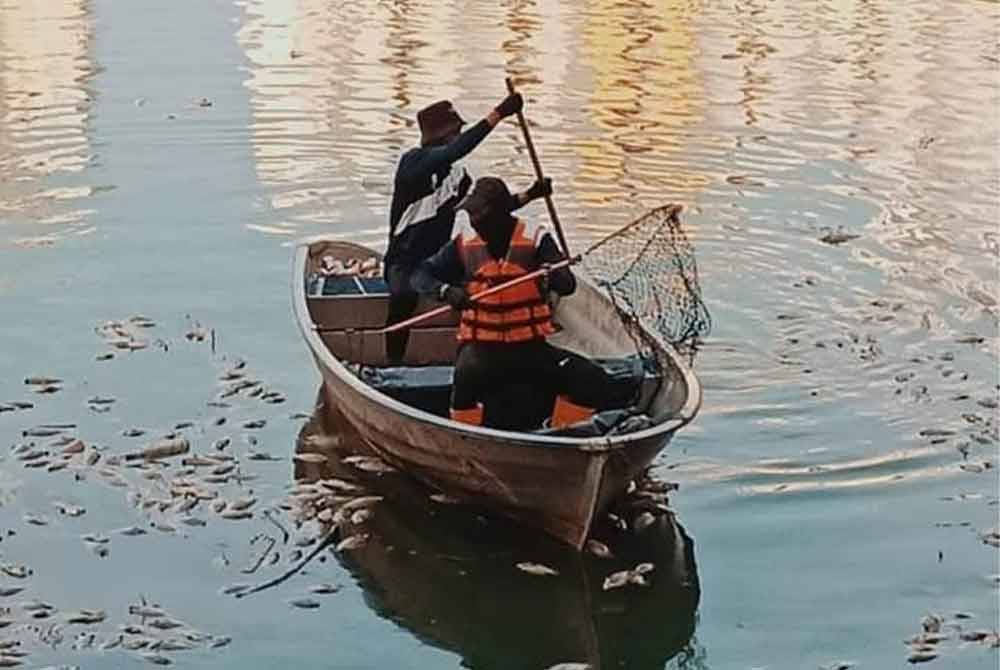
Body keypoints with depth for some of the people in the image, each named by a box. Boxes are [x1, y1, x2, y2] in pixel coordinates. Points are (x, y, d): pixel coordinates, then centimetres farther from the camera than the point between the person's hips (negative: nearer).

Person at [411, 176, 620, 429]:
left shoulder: (535, 238, -2)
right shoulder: (464, 242, 3)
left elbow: (568, 284, -14)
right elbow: (420, 275, 2)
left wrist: (552, 278, -38)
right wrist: (445, 291, -20)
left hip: (530, 346, 1)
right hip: (481, 346, -1)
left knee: (595, 382, -15)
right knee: (469, 374, -36)